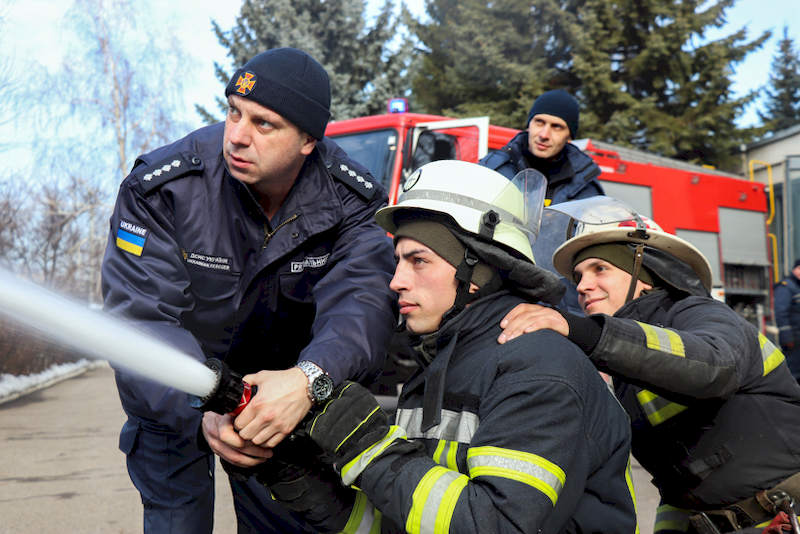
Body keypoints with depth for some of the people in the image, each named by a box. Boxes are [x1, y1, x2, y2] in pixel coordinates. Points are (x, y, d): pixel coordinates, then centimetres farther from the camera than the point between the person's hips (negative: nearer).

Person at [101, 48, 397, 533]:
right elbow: (139, 317, -30)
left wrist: (307, 379, -56)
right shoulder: (164, 187, -25)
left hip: (284, 383, 2)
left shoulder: (348, 200, -19)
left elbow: (362, 297, -34)